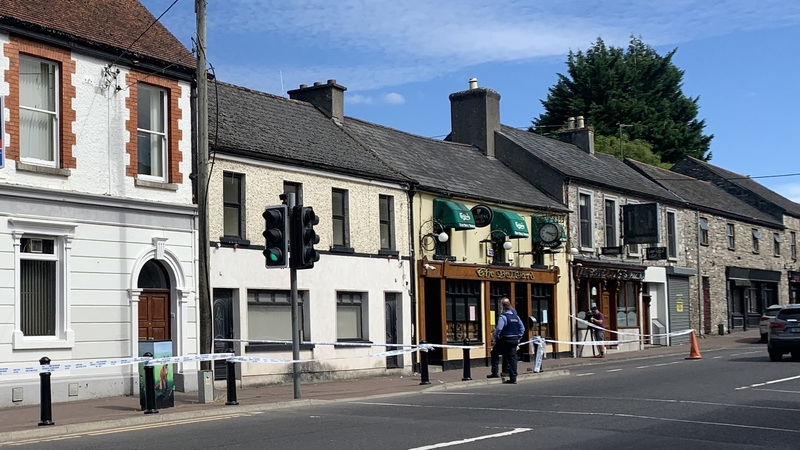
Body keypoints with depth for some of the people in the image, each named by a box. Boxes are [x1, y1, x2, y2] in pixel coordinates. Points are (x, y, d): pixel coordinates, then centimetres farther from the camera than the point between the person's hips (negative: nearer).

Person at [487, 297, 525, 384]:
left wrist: (495, 338, -10)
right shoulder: (516, 316, 10)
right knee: (512, 359, 7)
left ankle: (494, 373, 5)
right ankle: (513, 379, 5)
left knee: (494, 353, 11)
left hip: (505, 340, -6)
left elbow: (498, 329, -22)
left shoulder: (503, 317, -13)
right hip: (514, 340, 6)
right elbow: (522, 328, 15)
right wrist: (518, 338, 18)